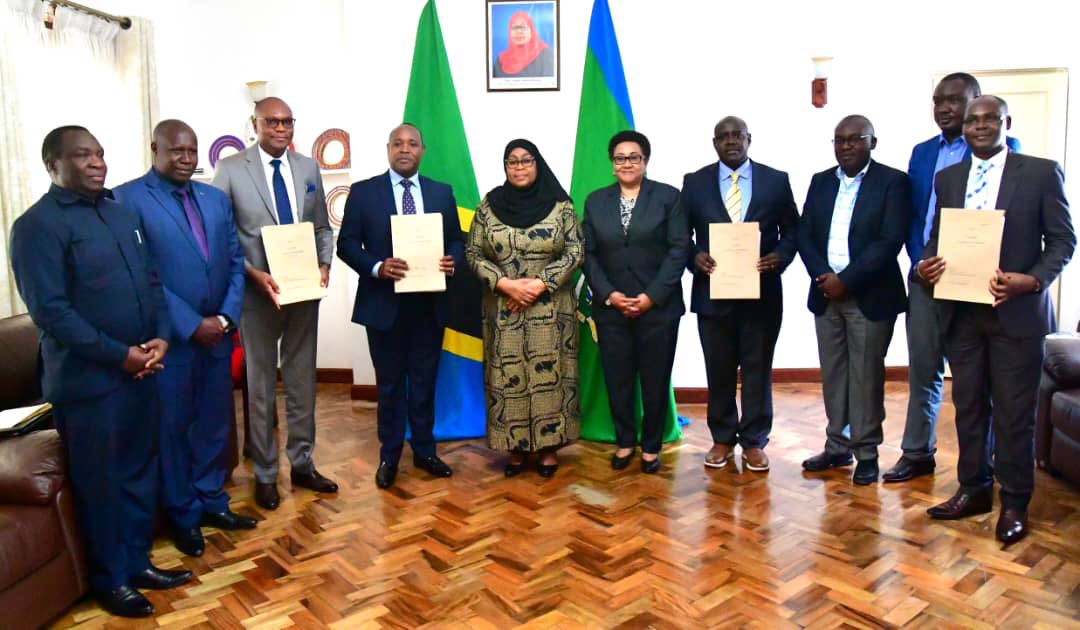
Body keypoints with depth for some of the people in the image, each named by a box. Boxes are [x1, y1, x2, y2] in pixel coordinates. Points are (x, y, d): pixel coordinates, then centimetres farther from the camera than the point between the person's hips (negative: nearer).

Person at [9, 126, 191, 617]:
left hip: (140, 370, 7)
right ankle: (110, 579, 24)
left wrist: (160, 336, -2)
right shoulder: (37, 225, -10)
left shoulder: (123, 214, 12)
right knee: (100, 482, 7)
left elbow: (152, 281, 14)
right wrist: (118, 354, -17)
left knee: (140, 471, 15)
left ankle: (137, 561, 32)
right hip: (87, 378, -6)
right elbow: (50, 310, -16)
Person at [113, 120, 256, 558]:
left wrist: (226, 317, -5)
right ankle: (183, 515, 25)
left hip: (217, 334, 5)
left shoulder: (216, 198, 10)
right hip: (169, 337, -5)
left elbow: (235, 262, 9)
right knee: (172, 428, 9)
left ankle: (211, 501, 32)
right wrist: (191, 325, -16)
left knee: (215, 422, 15)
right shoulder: (128, 198, -8)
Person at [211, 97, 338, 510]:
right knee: (260, 387, 9)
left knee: (302, 382, 13)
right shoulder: (230, 170, -5)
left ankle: (302, 464, 27)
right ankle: (265, 474, 23)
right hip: (257, 292, -3)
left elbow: (322, 227, 10)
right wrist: (254, 274, -18)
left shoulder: (309, 168, 7)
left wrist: (324, 265, -7)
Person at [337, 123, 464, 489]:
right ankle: (389, 456, 23)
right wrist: (377, 267, -20)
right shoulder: (363, 192, 1)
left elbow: (456, 240, 10)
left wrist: (453, 261, -12)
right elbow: (346, 244, -3)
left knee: (424, 381, 12)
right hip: (384, 304, -2)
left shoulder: (441, 192, 9)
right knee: (390, 384, 9)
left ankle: (425, 451, 27)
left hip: (429, 304, 2)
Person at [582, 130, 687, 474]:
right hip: (611, 308, 2)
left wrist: (651, 296, -12)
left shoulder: (668, 197, 2)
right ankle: (624, 442, 24)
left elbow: (678, 250, -5)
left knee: (655, 380, 6)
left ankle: (651, 446, 21)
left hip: (658, 306, -2)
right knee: (617, 380, 8)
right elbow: (588, 254, 5)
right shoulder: (596, 201, 10)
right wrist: (608, 294, -8)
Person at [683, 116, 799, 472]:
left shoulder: (776, 180, 5)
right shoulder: (695, 183, 5)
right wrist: (695, 256, -13)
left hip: (762, 292, 0)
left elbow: (792, 229, 7)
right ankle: (722, 439, 24)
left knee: (758, 370, 7)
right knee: (719, 371, 9)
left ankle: (754, 442, 20)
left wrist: (780, 256, -12)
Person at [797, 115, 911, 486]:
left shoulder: (893, 181, -3)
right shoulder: (821, 182, 12)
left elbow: (890, 241, -12)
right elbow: (804, 235, 7)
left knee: (866, 375, 1)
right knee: (832, 373, 9)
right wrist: (824, 277, -9)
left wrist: (846, 280, -15)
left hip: (869, 296, -4)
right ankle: (837, 446, 20)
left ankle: (867, 452, 13)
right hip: (826, 293, 5)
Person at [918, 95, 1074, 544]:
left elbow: (1063, 240, -2)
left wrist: (1033, 279, -19)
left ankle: (1014, 503, 18)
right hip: (961, 312, 4)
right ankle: (974, 489, 27)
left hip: (1016, 312, -4)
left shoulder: (1042, 173, -1)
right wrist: (927, 265, -8)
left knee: (1015, 413, 3)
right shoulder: (947, 178, 11)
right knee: (969, 406, 13)